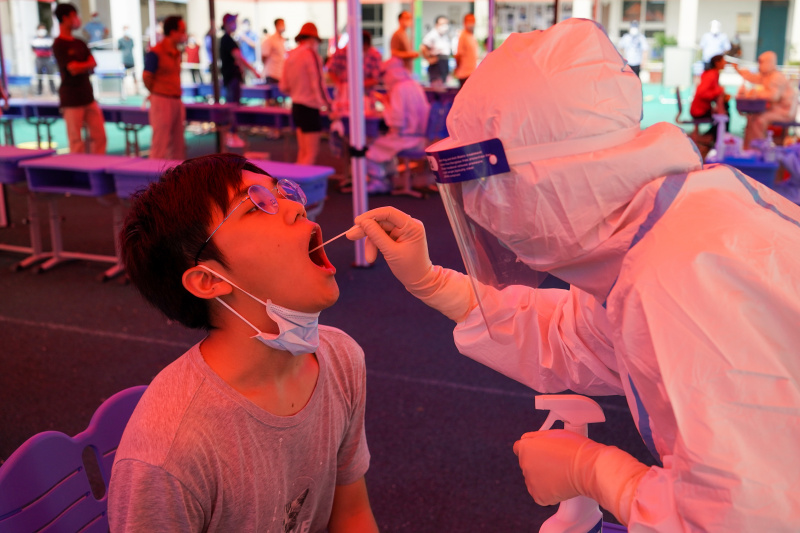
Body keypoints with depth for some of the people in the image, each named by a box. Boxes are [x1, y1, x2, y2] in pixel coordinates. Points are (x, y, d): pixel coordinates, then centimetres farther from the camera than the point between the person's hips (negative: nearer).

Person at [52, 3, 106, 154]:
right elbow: (73, 69, -16)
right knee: (76, 143, -3)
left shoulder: (79, 43, 15)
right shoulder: (59, 45, -8)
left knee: (99, 136, 5)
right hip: (71, 99, -7)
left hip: (88, 97, 7)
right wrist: (87, 64, 0)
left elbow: (93, 63, 5)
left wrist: (80, 66, -11)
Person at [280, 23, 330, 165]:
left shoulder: (290, 56, 10)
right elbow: (318, 83, -17)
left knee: (303, 152, 16)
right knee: (311, 153, -6)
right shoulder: (311, 54, -12)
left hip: (296, 106, 8)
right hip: (310, 108, -8)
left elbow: (283, 87, 13)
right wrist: (328, 104, -7)